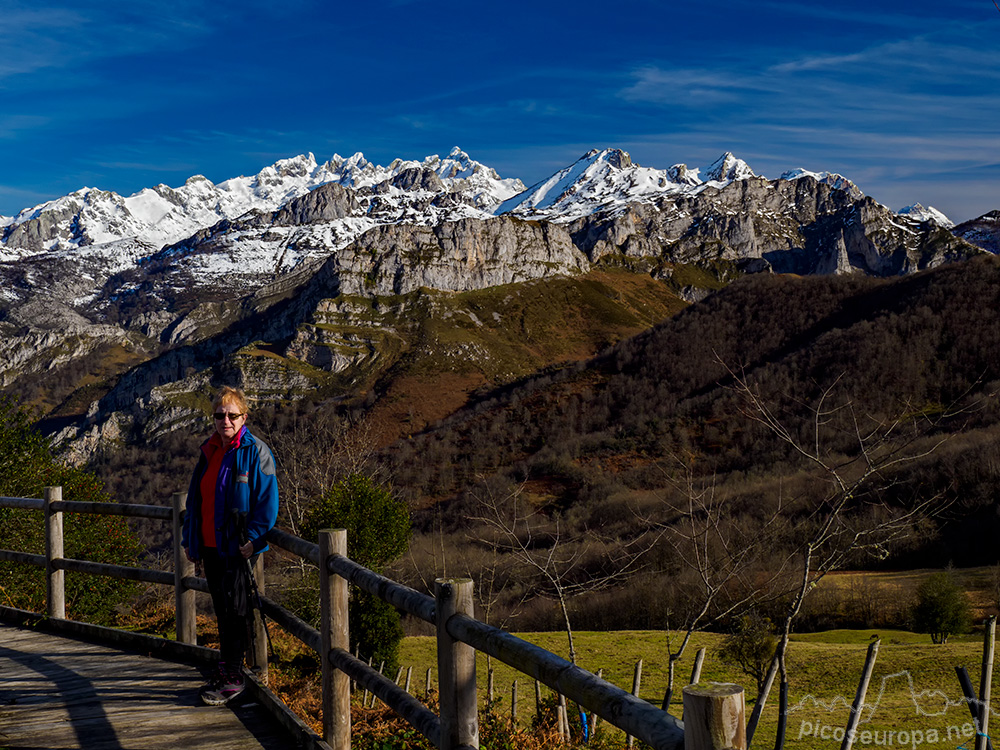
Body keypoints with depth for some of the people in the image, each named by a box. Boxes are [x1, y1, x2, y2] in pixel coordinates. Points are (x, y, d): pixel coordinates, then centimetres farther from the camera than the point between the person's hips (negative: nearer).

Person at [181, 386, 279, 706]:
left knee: (235, 610, -2)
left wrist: (253, 539, -17)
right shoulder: (209, 451, 11)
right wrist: (189, 539, 16)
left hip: (238, 547, -7)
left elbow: (268, 499, -12)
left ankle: (232, 677, 6)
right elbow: (195, 497, 18)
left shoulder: (255, 451, -9)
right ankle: (226, 669, 24)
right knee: (222, 609, 14)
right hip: (210, 545, 7)